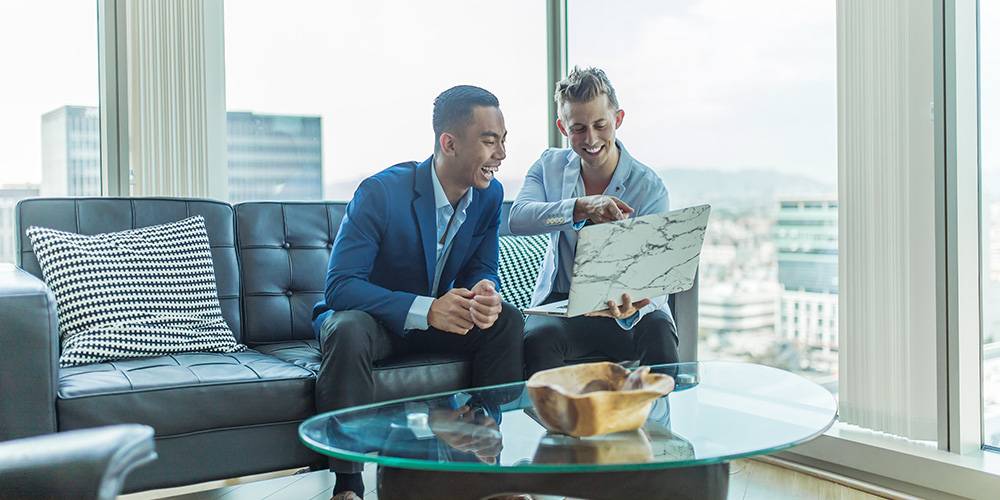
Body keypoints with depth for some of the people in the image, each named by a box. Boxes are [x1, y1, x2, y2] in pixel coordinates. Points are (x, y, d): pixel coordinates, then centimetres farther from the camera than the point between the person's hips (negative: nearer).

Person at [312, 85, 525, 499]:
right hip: (370, 317, -5)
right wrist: (425, 309, -40)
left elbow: (482, 270, -1)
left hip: (436, 319, 5)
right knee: (348, 332, -37)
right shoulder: (381, 192, -25)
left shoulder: (489, 194, -7)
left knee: (508, 321, -17)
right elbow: (339, 287, -28)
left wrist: (486, 294, -28)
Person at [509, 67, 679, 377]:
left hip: (624, 305, -1)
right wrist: (582, 207, -35)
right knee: (538, 337, -32)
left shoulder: (649, 187, -8)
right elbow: (518, 219, -18)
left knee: (658, 334, -33)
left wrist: (631, 308, -40)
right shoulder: (549, 166, 2)